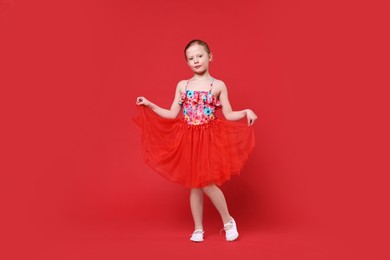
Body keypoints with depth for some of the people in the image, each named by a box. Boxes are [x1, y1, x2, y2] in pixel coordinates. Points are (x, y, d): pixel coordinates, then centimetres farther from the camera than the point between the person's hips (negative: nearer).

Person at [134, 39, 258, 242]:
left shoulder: (218, 86, 1)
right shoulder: (182, 86, 7)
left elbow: (228, 115, 0)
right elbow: (172, 115, 8)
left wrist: (246, 112, -17)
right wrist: (149, 105, 6)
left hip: (209, 139, -3)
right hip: (188, 139, 3)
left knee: (207, 183, -11)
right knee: (194, 185, 7)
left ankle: (228, 221, 11)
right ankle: (198, 229, 20)